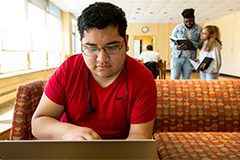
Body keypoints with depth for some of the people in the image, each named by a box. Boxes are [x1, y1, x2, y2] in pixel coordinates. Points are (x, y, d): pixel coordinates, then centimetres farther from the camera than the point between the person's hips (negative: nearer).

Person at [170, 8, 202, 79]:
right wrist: (176, 47, -20)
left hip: (189, 59, 1)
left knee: (186, 80, 8)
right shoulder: (178, 28, 1)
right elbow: (171, 42, 3)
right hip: (177, 57, -1)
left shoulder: (199, 29, 1)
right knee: (174, 79, -5)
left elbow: (201, 43, -2)